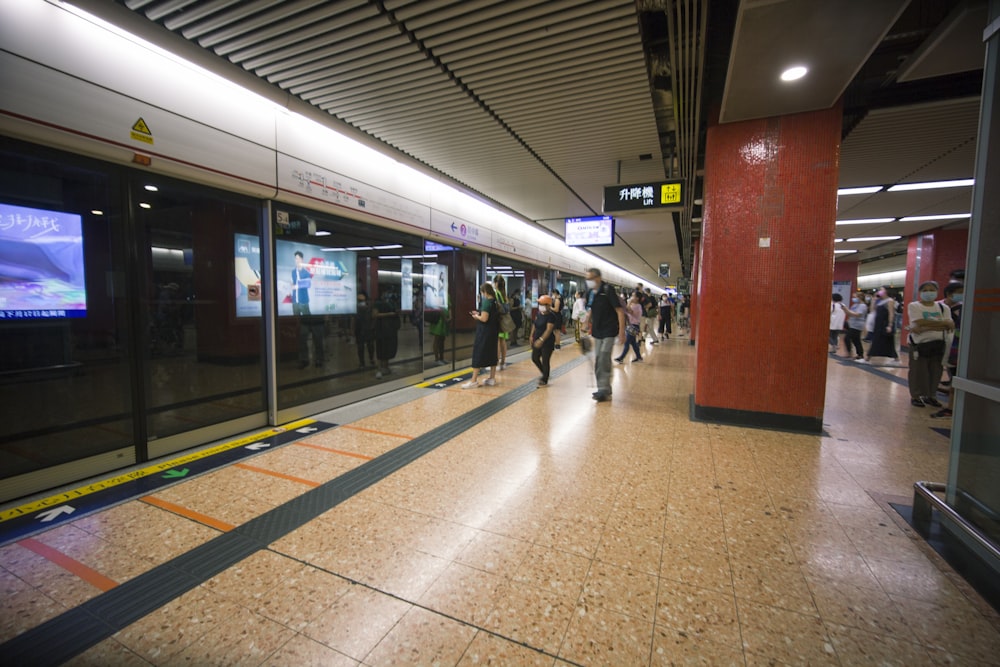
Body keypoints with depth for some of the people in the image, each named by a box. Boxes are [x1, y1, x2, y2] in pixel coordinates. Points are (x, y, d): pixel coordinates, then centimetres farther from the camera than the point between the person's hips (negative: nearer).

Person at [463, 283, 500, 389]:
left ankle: (474, 380, 0)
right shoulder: (495, 302, 8)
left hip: (484, 332, -9)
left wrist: (477, 317, -4)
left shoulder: (486, 302, -17)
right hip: (493, 331, 9)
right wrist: (479, 314, 10)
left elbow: (484, 319, -22)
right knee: (492, 353, 14)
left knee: (478, 353, -3)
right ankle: (492, 378, 21)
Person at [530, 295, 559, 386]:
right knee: (534, 358, 15)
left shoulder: (551, 316, -18)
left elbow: (549, 330, -25)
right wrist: (532, 336, 9)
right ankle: (545, 374, 37)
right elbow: (534, 324, 15)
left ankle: (545, 381, 16)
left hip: (547, 342, -8)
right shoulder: (539, 313, 5)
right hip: (537, 340, 8)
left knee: (545, 361, 1)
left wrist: (541, 340, -32)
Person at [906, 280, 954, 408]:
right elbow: (921, 322, -17)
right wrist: (943, 323, -10)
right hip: (919, 344, -4)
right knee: (917, 371, 0)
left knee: (935, 372, 8)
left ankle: (930, 395, 21)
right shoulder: (914, 306, -3)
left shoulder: (943, 307, 7)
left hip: (938, 344, 4)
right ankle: (915, 396, 11)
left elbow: (948, 327, -5)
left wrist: (925, 328, -20)